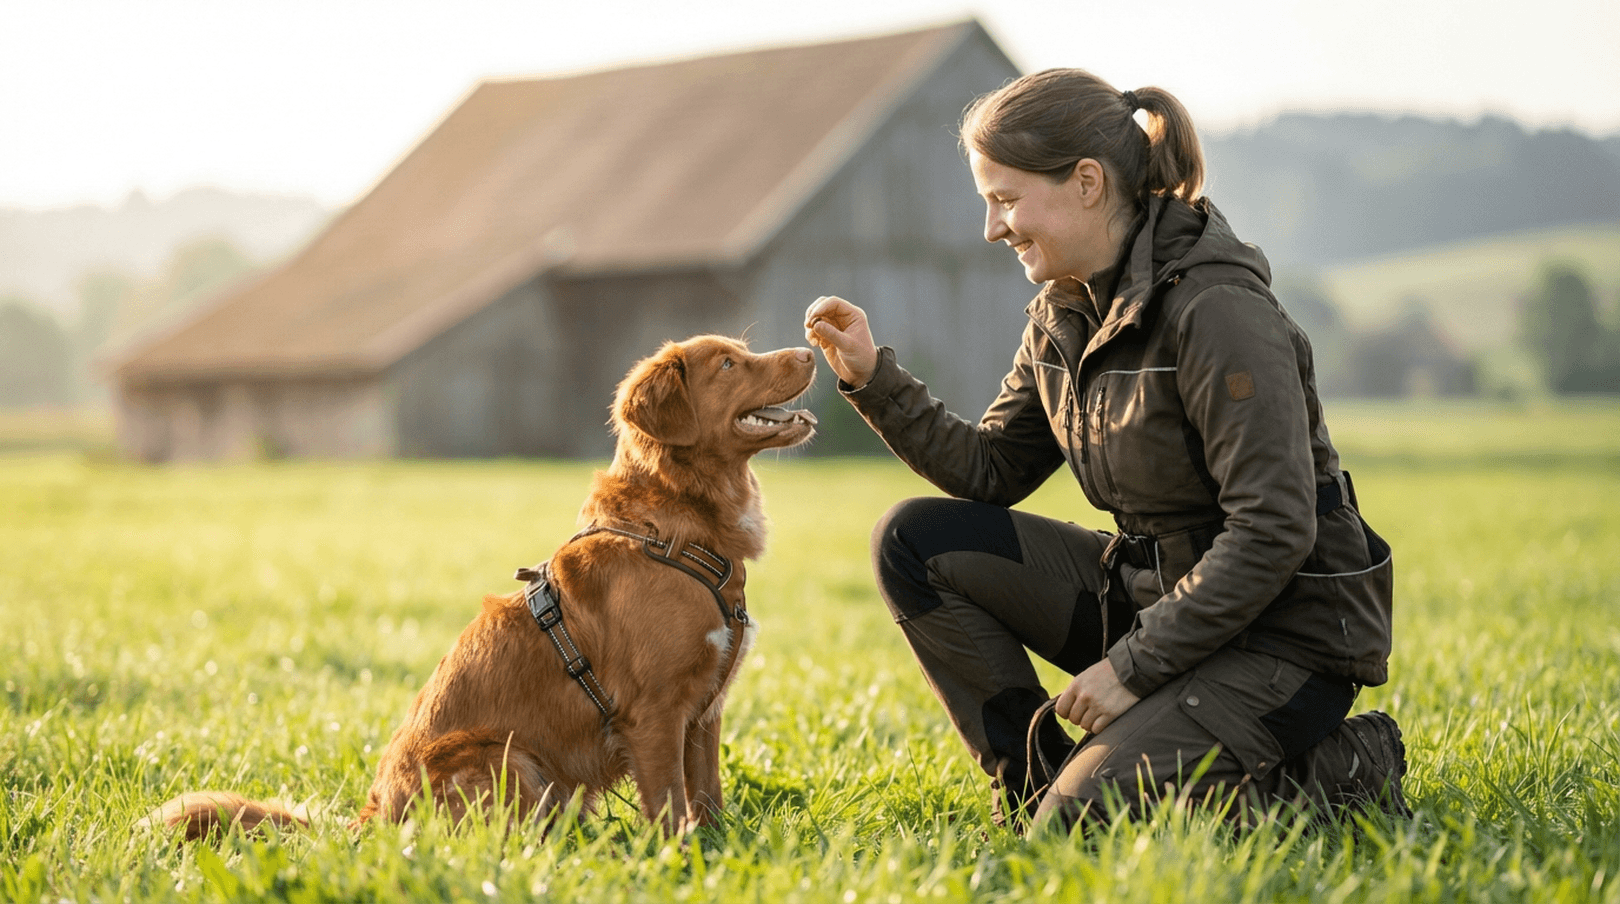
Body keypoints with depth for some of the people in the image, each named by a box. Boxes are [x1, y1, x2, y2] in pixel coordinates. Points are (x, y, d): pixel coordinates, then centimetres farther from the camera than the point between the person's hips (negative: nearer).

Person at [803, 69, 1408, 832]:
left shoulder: (1218, 309, -22)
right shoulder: (1065, 312, 4)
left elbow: (1274, 531, -25)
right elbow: (989, 469, 11)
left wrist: (1134, 665, -21)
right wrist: (873, 379, -1)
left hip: (1282, 635, -8)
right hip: (1153, 590, 8)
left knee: (1080, 824, -22)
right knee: (914, 541, -3)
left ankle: (1337, 773, -2)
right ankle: (1038, 779, 3)